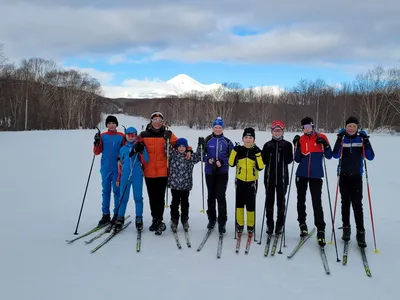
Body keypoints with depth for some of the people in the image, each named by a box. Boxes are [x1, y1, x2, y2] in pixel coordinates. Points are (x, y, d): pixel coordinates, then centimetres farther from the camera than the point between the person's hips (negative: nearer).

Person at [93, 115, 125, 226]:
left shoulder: (121, 136, 4)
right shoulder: (102, 136, 8)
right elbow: (97, 152, 4)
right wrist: (97, 142, -12)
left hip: (117, 168, -2)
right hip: (105, 168, 2)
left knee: (117, 191, 2)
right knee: (106, 191, 6)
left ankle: (117, 214, 10)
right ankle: (105, 215, 12)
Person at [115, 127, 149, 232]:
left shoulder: (140, 146, 5)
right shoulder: (123, 149, 12)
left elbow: (145, 161, -2)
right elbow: (121, 164, 17)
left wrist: (141, 152, -17)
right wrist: (118, 179, 16)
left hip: (137, 176, -2)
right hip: (125, 176, 2)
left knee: (138, 198, 2)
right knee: (123, 198, 3)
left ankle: (139, 219, 9)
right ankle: (120, 219, 10)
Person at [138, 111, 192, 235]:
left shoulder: (168, 134, 3)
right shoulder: (144, 135, 5)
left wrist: (188, 150, -9)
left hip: (162, 171, -2)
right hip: (148, 171, 2)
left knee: (160, 197, -5)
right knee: (152, 197, 10)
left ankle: (159, 221, -2)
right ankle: (155, 220, 21)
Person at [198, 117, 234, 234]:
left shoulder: (227, 142, -1)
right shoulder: (207, 140, 1)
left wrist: (222, 162, -15)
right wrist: (208, 160, -15)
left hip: (222, 173, -2)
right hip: (209, 172, 2)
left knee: (221, 196, -8)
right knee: (211, 195, 12)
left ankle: (222, 222, 1)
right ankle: (211, 219, 28)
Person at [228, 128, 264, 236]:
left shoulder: (257, 151, -2)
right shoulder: (239, 150, 1)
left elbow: (260, 167, -11)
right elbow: (231, 163, -7)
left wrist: (258, 154, -19)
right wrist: (234, 151, -14)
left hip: (252, 182, -1)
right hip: (240, 181, 1)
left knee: (251, 205, 2)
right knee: (239, 203, 7)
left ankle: (250, 226, 18)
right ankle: (239, 225, 21)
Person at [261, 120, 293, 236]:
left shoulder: (287, 144, 3)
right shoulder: (267, 145, 6)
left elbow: (289, 160, -6)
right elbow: (263, 160, 0)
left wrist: (284, 150, -19)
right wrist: (268, 151, -15)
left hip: (282, 177, -1)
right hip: (269, 177, 1)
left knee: (281, 201, 3)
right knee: (269, 200, 6)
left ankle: (280, 224, 14)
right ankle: (269, 224, 17)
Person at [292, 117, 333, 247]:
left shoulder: (321, 137, 0)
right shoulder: (301, 139, 4)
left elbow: (329, 156, -1)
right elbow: (297, 159, 3)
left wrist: (325, 145, -16)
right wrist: (296, 146, -8)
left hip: (316, 175, -3)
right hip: (302, 174, 3)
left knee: (317, 202, -8)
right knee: (301, 200, 11)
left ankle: (320, 230, -3)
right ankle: (302, 223, 27)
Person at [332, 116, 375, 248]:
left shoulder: (361, 140, 0)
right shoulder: (342, 139, 0)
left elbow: (370, 157, -10)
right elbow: (336, 155, -15)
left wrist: (366, 140, -20)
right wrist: (339, 138, -22)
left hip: (356, 176, -1)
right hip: (343, 176, 1)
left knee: (357, 204, -7)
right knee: (345, 202, 10)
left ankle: (360, 233, -2)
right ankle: (346, 228, 23)